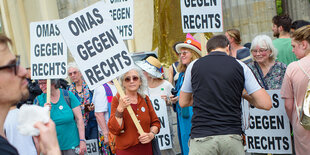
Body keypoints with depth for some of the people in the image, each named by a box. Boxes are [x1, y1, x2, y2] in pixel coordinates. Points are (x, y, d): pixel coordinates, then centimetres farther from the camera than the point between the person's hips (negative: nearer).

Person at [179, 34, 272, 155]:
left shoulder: (194, 65, 8)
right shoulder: (240, 66, 5)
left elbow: (183, 102, 19)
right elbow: (266, 104, 2)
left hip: (201, 136, 0)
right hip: (232, 136, 0)